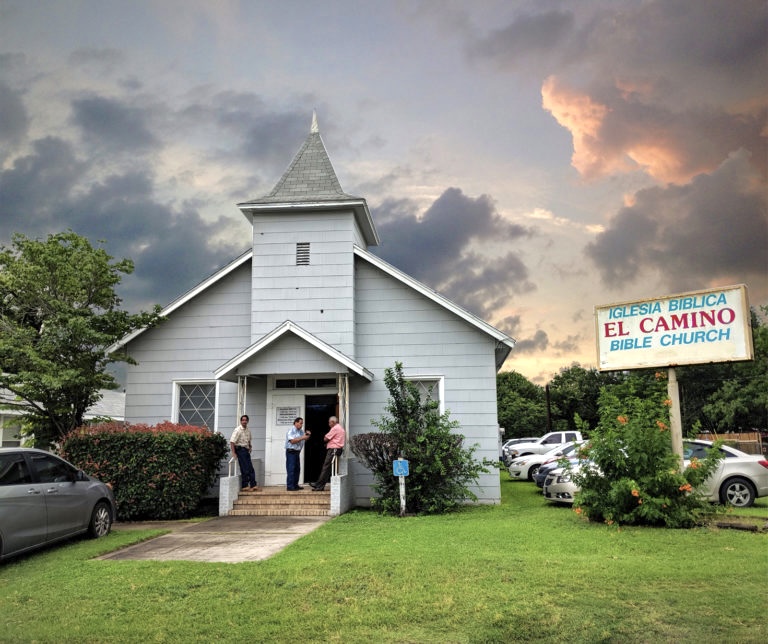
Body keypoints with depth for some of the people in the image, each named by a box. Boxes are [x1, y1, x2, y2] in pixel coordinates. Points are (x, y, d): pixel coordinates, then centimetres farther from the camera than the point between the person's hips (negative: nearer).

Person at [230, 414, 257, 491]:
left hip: (246, 450, 8)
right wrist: (233, 453, -21)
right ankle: (245, 486, 3)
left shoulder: (248, 430, 11)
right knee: (245, 469, -6)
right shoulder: (238, 430, -13)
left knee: (250, 469, 6)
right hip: (240, 449, -8)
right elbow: (232, 441, -18)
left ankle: (253, 485, 10)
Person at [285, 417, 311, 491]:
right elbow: (292, 441, -19)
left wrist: (307, 435, -2)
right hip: (291, 452, -8)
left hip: (297, 452, 8)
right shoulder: (291, 431, -9)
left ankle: (295, 485, 18)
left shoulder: (301, 431, 13)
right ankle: (289, 486, -8)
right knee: (291, 469, -8)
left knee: (297, 469, 10)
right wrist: (302, 438, -20)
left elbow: (304, 439, 18)